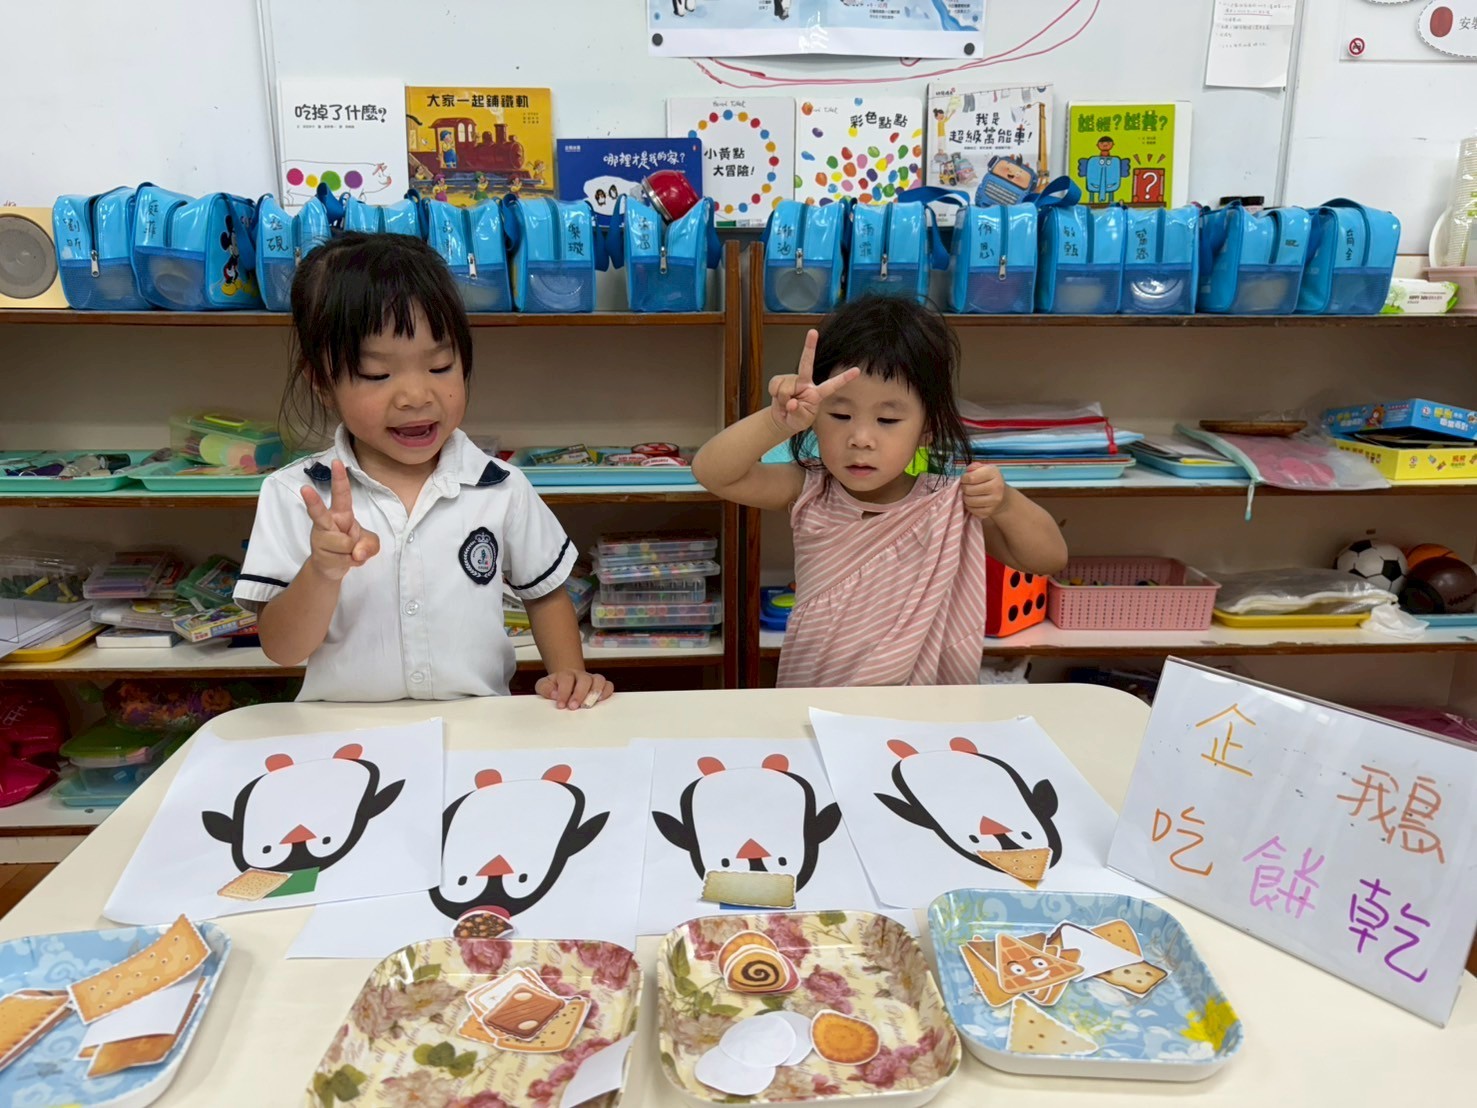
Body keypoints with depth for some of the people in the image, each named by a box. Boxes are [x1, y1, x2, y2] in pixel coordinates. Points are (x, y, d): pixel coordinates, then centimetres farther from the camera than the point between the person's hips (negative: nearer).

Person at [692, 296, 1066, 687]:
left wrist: (1005, 504, -22)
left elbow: (1050, 558, -4)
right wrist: (778, 423, -38)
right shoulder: (810, 493, -8)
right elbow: (711, 472, -21)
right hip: (811, 704, -2)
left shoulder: (952, 507, -7)